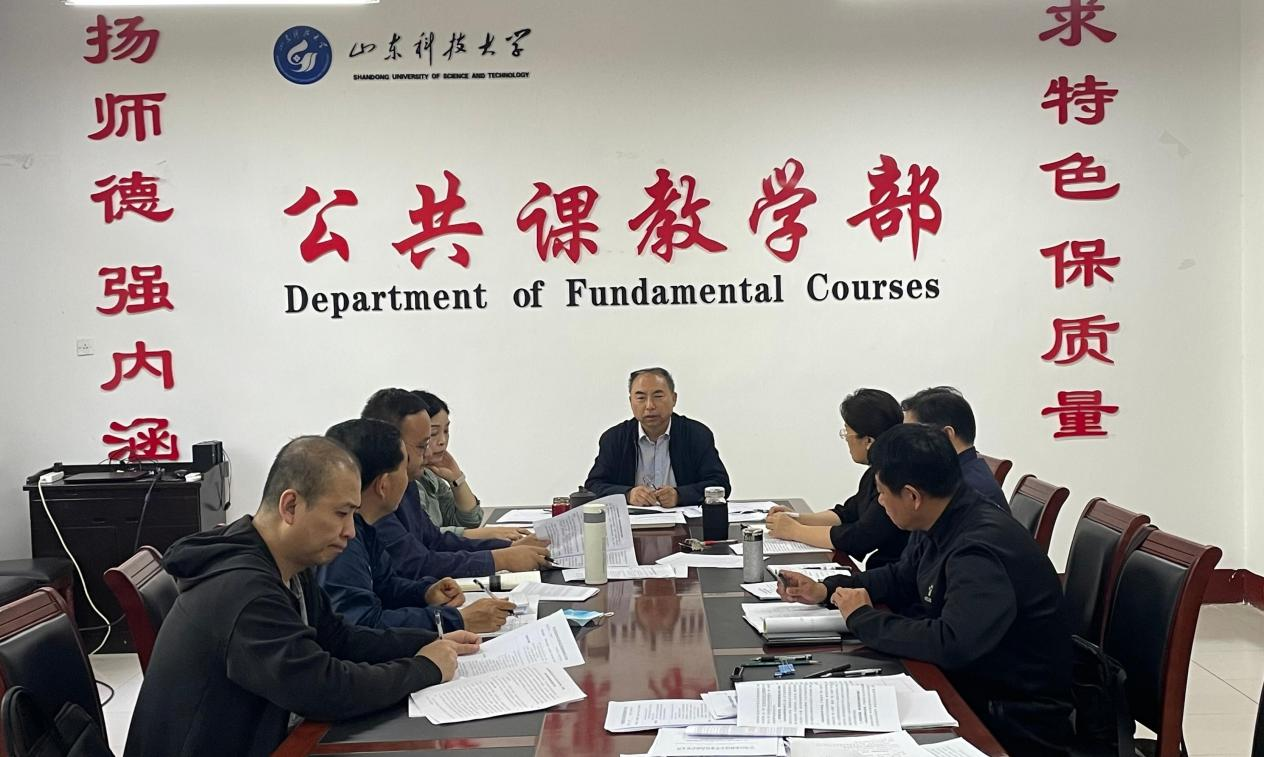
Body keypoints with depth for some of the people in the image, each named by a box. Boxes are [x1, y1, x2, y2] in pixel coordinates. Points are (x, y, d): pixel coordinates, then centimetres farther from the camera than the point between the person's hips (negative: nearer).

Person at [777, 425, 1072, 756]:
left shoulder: (980, 548, -27)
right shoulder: (949, 528, 1)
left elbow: (953, 643, -38)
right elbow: (900, 578, 19)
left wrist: (863, 619, -22)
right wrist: (826, 590, 3)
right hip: (970, 685, 8)